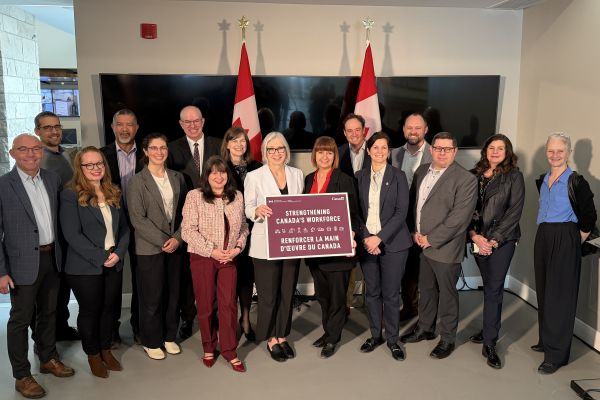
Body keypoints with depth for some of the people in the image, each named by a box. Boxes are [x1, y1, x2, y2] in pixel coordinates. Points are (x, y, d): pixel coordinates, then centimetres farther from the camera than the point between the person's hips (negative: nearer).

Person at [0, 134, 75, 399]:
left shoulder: (53, 179, 3)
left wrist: (61, 252, 10)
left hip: (52, 258, 5)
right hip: (23, 263, -5)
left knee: (49, 312, 19)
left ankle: (48, 359, 37)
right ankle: (22, 376, 22)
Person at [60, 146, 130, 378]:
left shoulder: (114, 193, 8)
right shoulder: (70, 195, -10)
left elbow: (124, 228, 8)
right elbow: (72, 234, -16)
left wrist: (118, 253, -8)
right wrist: (100, 257, -18)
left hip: (114, 263, 5)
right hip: (85, 266, -5)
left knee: (111, 308, 13)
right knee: (90, 311, 9)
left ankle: (106, 349, 33)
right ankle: (93, 355, 28)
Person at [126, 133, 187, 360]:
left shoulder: (177, 178, 8)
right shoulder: (137, 181, -4)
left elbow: (184, 212, 7)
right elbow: (137, 218, -10)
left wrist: (177, 238, -7)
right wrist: (162, 241, -14)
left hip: (175, 246, 4)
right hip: (150, 248, -4)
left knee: (173, 294, 11)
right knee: (152, 297, 4)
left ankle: (169, 337, 27)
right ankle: (151, 342, 21)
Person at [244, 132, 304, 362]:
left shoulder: (297, 174, 8)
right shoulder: (254, 177, -3)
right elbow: (248, 210, -2)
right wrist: (258, 211, -24)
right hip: (266, 244, -3)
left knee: (287, 293, 11)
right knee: (268, 295, 3)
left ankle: (283, 336, 28)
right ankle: (271, 339, 22)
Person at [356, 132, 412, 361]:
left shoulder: (398, 176, -1)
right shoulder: (360, 177, 7)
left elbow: (401, 212, -7)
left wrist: (379, 238, -14)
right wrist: (365, 238, -8)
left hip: (392, 243, -3)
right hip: (366, 243, 3)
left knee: (391, 294, 2)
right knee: (372, 292, 11)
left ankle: (393, 339, 18)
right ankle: (375, 335, 26)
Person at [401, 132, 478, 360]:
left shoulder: (465, 179, -13)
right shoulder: (421, 172, 8)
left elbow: (459, 218, -18)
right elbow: (413, 202, 14)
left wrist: (431, 239, -17)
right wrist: (415, 231, 0)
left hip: (445, 248, -6)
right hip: (423, 244, 6)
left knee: (447, 294, 8)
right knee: (426, 289, 19)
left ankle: (447, 339, 25)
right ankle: (425, 329, 38)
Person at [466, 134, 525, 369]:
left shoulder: (514, 176, -1)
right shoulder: (474, 175, 7)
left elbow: (514, 211, -6)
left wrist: (494, 240, -11)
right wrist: (475, 235, -8)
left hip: (502, 240, -3)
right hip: (478, 240, 3)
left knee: (494, 289, -4)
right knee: (489, 287, 12)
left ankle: (490, 344, 2)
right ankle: (489, 330, 25)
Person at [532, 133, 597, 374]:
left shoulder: (575, 182, -11)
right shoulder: (543, 180, 9)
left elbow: (589, 218, -7)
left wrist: (576, 240, -1)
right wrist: (546, 235, 15)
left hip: (565, 242, -7)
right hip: (543, 238, 7)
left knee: (559, 297, -2)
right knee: (543, 293, 14)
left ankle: (556, 354, 6)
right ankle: (546, 341, 29)